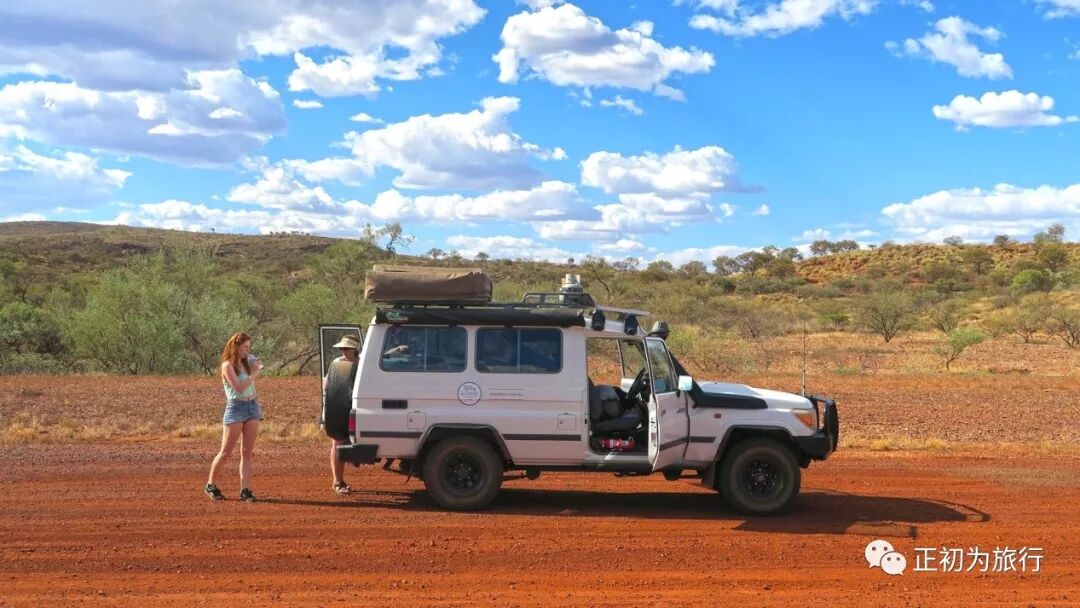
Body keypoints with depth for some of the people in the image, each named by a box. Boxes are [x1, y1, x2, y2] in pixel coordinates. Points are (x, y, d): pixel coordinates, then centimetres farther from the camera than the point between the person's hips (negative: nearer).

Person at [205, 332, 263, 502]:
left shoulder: (246, 362, 12)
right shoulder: (228, 365, -9)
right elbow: (239, 387, -19)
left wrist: (256, 368, 11)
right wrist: (255, 373, -16)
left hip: (252, 407, 7)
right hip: (236, 408, -7)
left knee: (247, 452, 3)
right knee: (226, 452, -1)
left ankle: (245, 490, 3)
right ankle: (211, 485, 15)